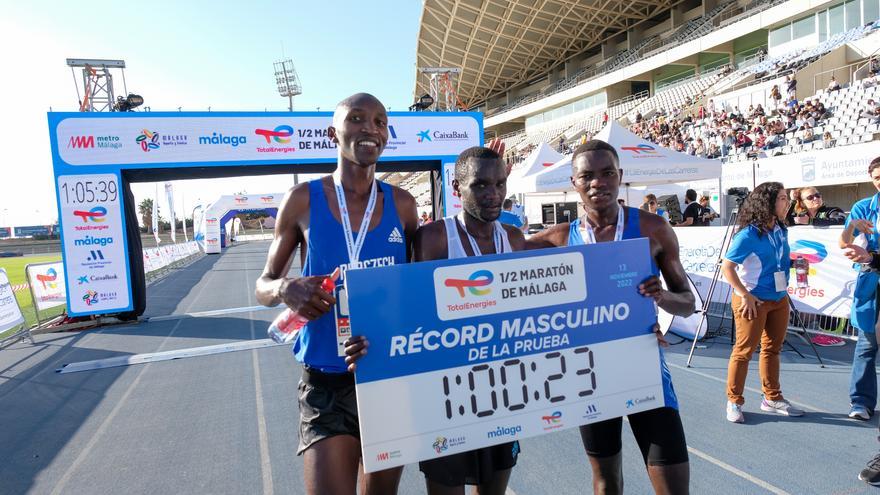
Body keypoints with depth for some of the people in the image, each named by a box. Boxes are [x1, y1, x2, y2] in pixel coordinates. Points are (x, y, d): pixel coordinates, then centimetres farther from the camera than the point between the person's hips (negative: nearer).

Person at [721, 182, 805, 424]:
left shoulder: (780, 231, 6)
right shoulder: (748, 234, -17)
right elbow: (727, 266, -19)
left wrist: (796, 263, 6)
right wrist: (745, 295, -21)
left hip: (779, 298, 8)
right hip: (753, 300, -8)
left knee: (772, 348, 16)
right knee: (744, 350, -2)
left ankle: (772, 398, 29)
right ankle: (734, 402, 10)